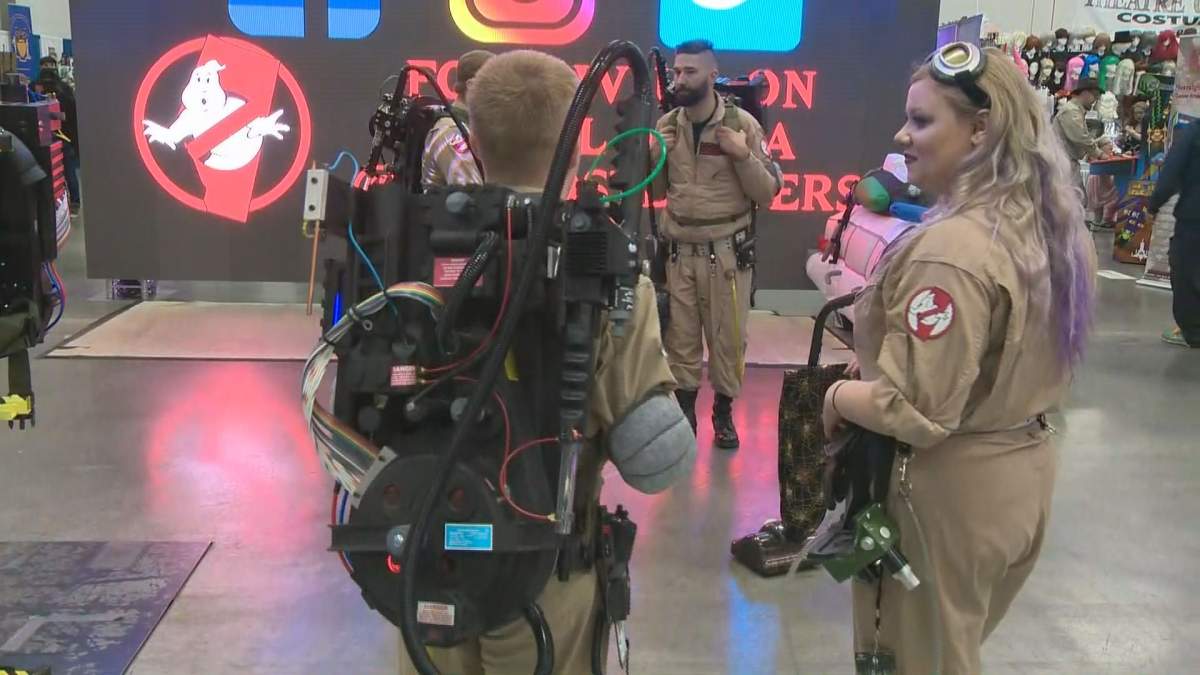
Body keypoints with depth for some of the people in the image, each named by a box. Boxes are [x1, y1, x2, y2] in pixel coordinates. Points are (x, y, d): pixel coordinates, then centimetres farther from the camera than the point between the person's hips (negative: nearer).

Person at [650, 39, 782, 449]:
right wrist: (652, 156, -8)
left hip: (726, 253, -3)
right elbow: (654, 191, 10)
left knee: (728, 336, 6)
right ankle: (684, 410, 24)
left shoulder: (741, 123, -8)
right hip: (678, 252, 3)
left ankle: (724, 412, 24)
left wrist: (744, 156, -21)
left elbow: (768, 193, -6)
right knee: (680, 335, 9)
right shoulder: (666, 125, 3)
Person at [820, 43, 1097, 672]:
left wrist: (834, 395, -11)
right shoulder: (1055, 227, 0)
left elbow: (915, 413, -29)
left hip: (949, 491, -8)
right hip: (1025, 472, 9)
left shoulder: (952, 249, -28)